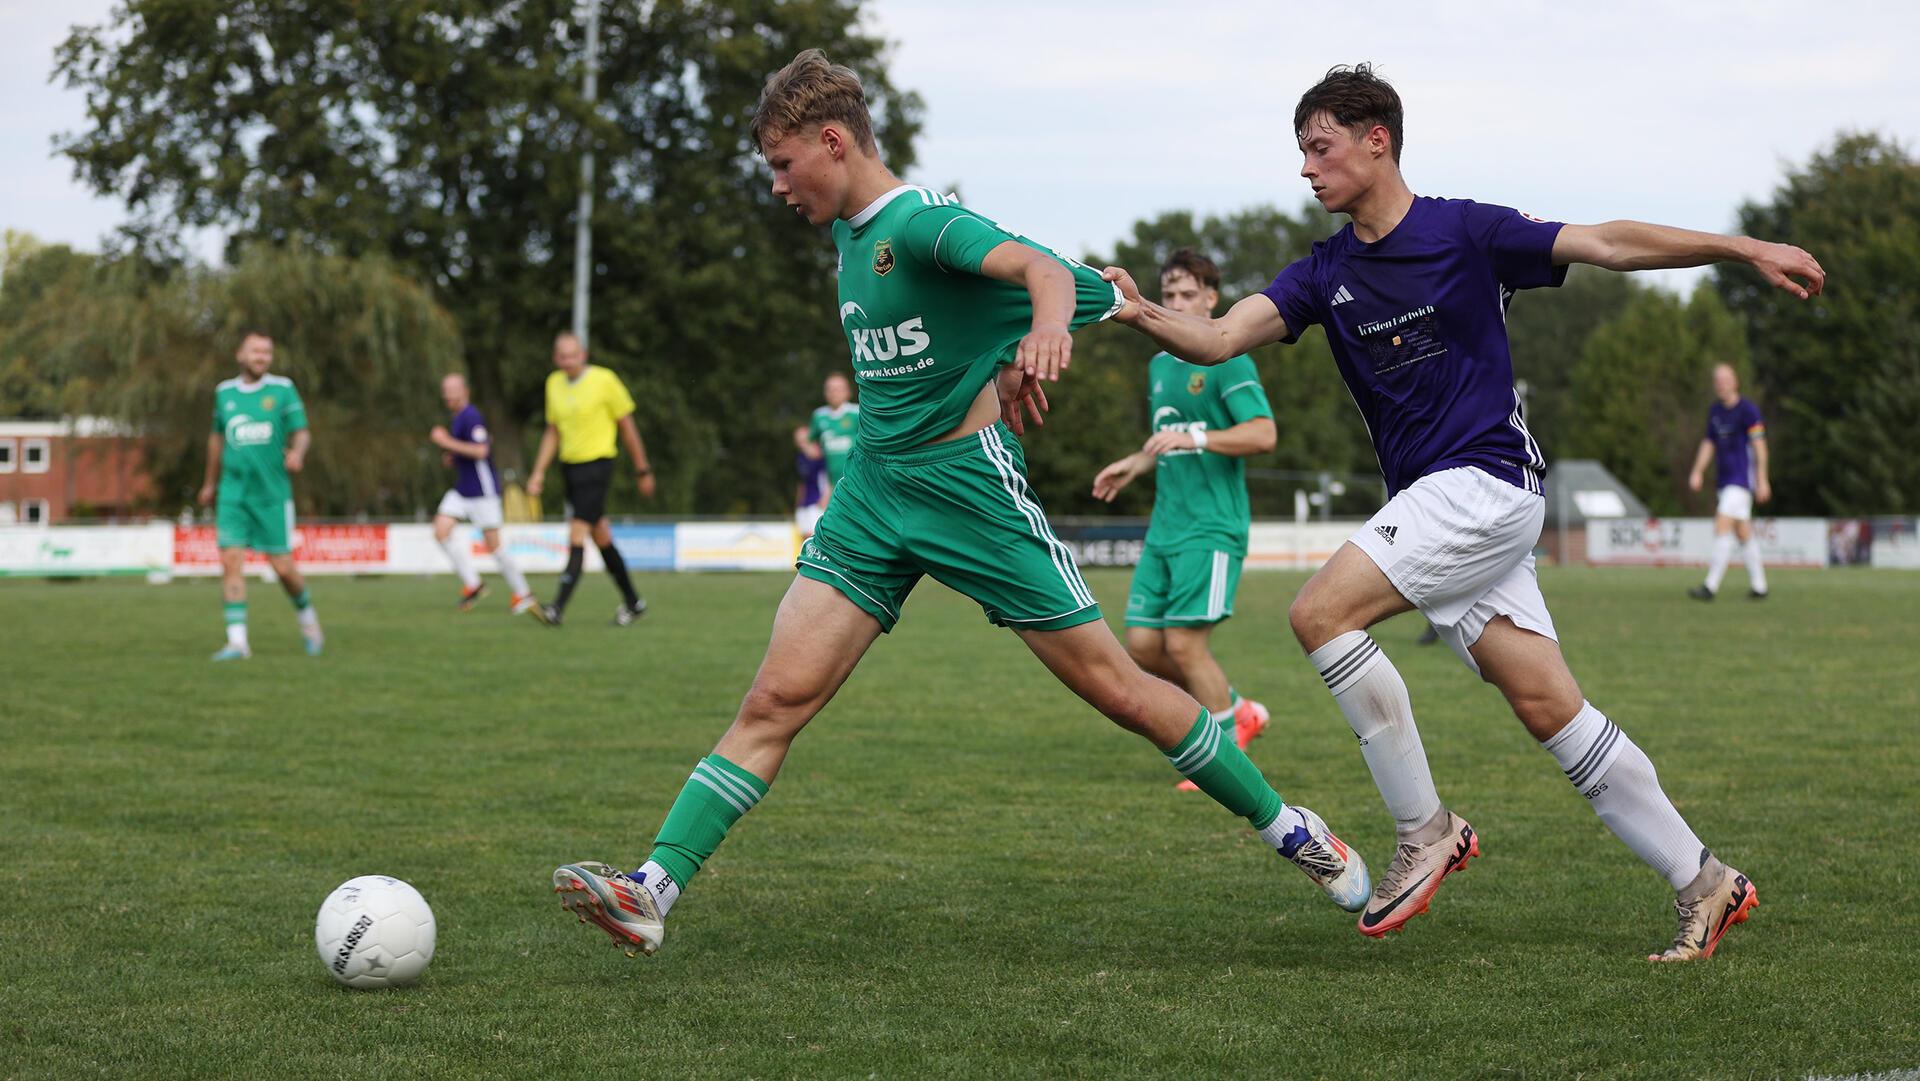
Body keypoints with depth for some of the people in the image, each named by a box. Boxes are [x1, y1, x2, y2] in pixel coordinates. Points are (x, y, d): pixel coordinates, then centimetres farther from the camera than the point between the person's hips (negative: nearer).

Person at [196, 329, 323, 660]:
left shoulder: (282, 389, -1)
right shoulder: (224, 392, 8)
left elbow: (302, 433, -1)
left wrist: (297, 452, -25)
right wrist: (211, 482, 30)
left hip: (272, 494, -2)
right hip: (233, 494, 2)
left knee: (282, 568, -2)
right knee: (231, 562, -10)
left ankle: (307, 617, 27)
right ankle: (237, 641, -9)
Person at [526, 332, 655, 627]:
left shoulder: (604, 380, -8)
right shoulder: (554, 384, 8)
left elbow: (627, 427, -1)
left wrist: (643, 471, 3)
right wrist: (538, 473, 9)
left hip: (597, 463, -6)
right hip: (569, 466, 6)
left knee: (577, 536, -15)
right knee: (601, 537, 11)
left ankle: (559, 608, -20)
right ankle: (632, 601, 24)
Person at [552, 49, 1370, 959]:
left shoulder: (923, 222, -15)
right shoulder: (849, 236, 11)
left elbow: (1041, 267, -34)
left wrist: (1044, 331, -55)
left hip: (967, 482, -7)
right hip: (872, 490, 7)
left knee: (1117, 688, 0)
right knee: (777, 697, -6)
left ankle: (1287, 828, 17)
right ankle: (654, 890, -14)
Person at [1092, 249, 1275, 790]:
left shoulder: (1227, 363, -8)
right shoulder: (1159, 365, 18)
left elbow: (1263, 434, -18)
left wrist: (1195, 438, -25)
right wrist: (1133, 464, 17)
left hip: (1212, 527, -8)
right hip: (1165, 527, 8)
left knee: (1184, 643, -12)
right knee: (1142, 644, 2)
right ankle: (1238, 711, 22)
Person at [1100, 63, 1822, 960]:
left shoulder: (1466, 233, -4)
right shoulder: (1324, 275, 11)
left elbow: (1609, 244, -2)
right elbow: (1219, 338, -1)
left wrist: (1745, 249, -7)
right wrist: (1143, 315, -22)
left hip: (1487, 479, -6)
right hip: (1432, 506, 6)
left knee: (1320, 612, -19)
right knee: (1549, 708, 2)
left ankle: (1425, 828, -10)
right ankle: (1701, 884, 9)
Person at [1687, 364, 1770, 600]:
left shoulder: (1748, 410, -10)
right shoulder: (1714, 410, 12)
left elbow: (1759, 446, -10)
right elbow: (1709, 443, 18)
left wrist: (1762, 481, -13)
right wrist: (1697, 472, 7)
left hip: (1741, 479, -8)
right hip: (1724, 480, 8)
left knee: (1722, 527, -16)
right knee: (1743, 532, 11)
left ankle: (1711, 587, -19)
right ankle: (1759, 586, 17)